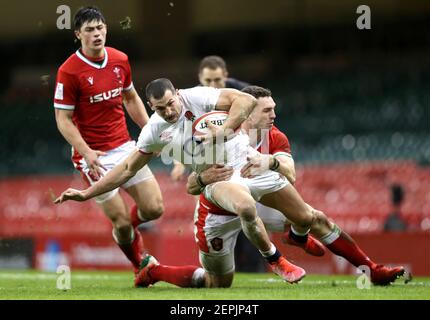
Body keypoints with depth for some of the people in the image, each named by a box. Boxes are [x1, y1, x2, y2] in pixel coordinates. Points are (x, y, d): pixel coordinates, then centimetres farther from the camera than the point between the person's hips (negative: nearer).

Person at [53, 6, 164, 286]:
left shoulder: (120, 60, 3)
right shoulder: (69, 71, -14)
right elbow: (63, 119, -12)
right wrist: (86, 152, -23)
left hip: (125, 147, 5)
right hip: (94, 156, -5)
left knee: (154, 209, -3)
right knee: (122, 222, -7)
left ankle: (127, 225, 32)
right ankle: (141, 265, 20)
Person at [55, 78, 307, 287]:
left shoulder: (196, 98, -12)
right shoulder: (154, 131, -2)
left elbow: (247, 100, -18)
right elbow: (128, 169, 9)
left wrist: (224, 131, -28)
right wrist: (86, 194, 7)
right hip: (218, 179, 0)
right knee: (246, 207, -36)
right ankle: (275, 260, -11)